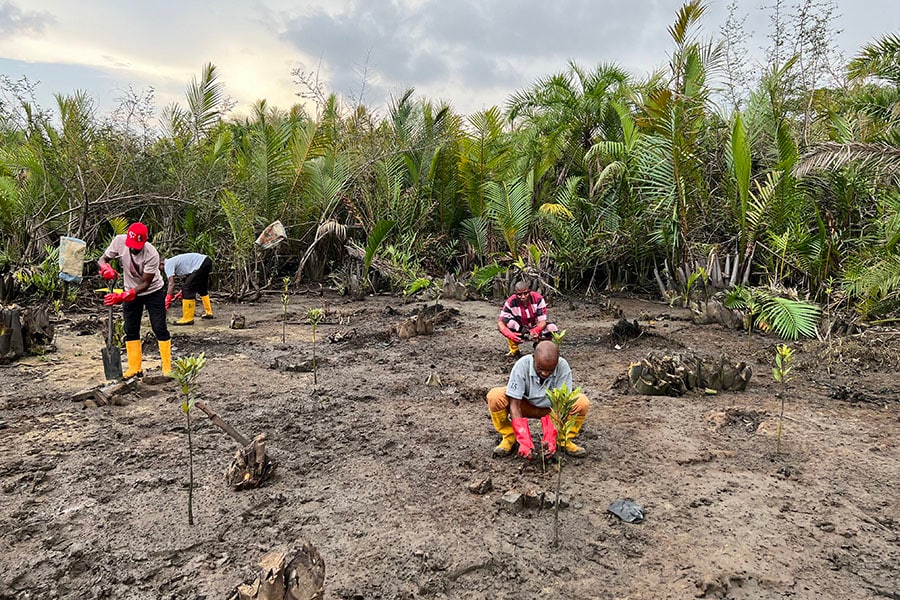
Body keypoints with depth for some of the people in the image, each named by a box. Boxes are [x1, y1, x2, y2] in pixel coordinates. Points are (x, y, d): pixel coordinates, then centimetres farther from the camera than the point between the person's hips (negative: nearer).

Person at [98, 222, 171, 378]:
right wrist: (106, 268, -32)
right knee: (131, 330, 6)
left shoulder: (151, 254, -32)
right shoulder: (119, 241, -20)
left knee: (160, 329, -6)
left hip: (153, 291, -4)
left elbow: (145, 283, -26)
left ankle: (167, 368, 2)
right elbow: (102, 259, -8)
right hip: (131, 291, 4)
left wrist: (122, 296, -34)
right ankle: (134, 369, 15)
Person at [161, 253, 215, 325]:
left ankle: (187, 319, -2)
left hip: (200, 265, -10)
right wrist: (182, 292, 30)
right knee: (202, 288, 26)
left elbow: (171, 284, -13)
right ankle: (208, 313, 37)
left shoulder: (168, 265, -3)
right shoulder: (174, 261, 24)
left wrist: (167, 301, -12)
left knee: (187, 289, -6)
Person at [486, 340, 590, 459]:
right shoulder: (522, 365, -29)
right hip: (525, 405, -1)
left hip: (551, 408, 1)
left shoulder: (563, 367, -27)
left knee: (582, 403, -27)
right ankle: (509, 437, -7)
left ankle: (565, 440, -4)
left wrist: (550, 438, -34)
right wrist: (524, 441, -34)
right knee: (494, 397, -30)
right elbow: (514, 405, -27)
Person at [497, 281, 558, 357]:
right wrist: (509, 334, -48)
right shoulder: (511, 302, -24)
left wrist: (535, 330, -48)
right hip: (520, 331, -1)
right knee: (507, 322, -32)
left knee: (552, 328, -29)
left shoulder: (538, 299, -23)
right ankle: (514, 350, -8)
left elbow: (543, 321, -25)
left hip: (536, 328, 1)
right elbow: (500, 322, -28)